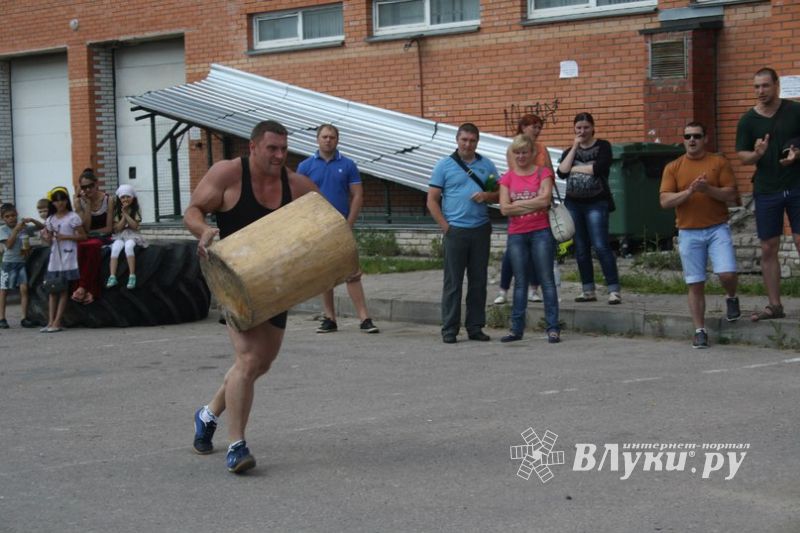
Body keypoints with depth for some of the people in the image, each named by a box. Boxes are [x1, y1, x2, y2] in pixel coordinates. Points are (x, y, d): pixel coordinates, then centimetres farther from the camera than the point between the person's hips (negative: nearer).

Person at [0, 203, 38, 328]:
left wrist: (31, 221, 1)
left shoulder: (25, 227, 4)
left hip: (23, 262, 2)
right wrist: (16, 229, -19)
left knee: (24, 288, -7)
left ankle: (24, 318, -3)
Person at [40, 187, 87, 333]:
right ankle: (51, 322, 0)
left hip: (67, 256, -5)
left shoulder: (73, 217, -3)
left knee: (63, 289, -4)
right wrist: (46, 237, -8)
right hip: (54, 256, 5)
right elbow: (50, 241, 15)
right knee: (52, 289, 1)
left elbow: (83, 236, -5)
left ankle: (57, 322, -5)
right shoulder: (50, 219, 12)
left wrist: (65, 237, -14)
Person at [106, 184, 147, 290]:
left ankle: (132, 276, -37)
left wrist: (125, 213, -13)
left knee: (128, 246, -36)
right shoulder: (117, 211, 4)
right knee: (115, 248, -32)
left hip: (132, 235, -2)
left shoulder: (136, 210, 1)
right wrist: (123, 215, -11)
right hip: (120, 236, 2)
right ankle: (112, 277, -37)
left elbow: (134, 226, -11)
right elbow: (117, 229, -4)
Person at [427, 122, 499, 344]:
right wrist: (446, 227, -7)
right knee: (453, 282, -2)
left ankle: (475, 327, 15)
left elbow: (498, 195, 14)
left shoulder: (486, 165, 11)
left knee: (478, 281, 7)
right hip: (455, 231, -3)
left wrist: (487, 195, -8)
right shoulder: (444, 165, 2)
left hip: (480, 230, 3)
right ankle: (449, 329, 3)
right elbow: (432, 201, 1)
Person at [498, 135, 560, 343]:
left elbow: (545, 199, -12)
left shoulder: (543, 173, 2)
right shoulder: (507, 178, 8)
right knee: (520, 282, 7)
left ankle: (553, 328, -2)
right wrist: (534, 204, -7)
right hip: (516, 235, 3)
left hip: (541, 232, -3)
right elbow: (504, 208, -4)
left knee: (547, 280, -2)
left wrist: (518, 203, -7)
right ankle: (517, 329, 10)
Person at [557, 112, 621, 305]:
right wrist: (575, 148, -4)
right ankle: (588, 290, 14)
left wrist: (575, 168, -4)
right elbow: (562, 172, -3)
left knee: (600, 245, -14)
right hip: (574, 204, 5)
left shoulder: (603, 146, 1)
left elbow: (599, 168, -15)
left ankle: (614, 290, -13)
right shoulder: (570, 150, 14)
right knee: (581, 249, 7)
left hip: (596, 203, -5)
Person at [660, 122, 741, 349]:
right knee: (695, 285, 2)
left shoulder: (719, 162, 3)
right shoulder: (673, 167, 6)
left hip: (717, 228, -1)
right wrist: (689, 191, -17)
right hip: (689, 233, 1)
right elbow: (664, 201, -3)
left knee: (727, 273, -17)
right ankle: (700, 331, 10)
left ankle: (731, 298, 18)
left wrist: (707, 189, -17)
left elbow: (732, 195, -2)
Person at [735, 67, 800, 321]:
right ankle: (774, 305, 12)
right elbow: (742, 156, 5)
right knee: (768, 249, 4)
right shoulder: (748, 120, 4)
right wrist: (757, 154, -16)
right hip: (766, 191, 2)